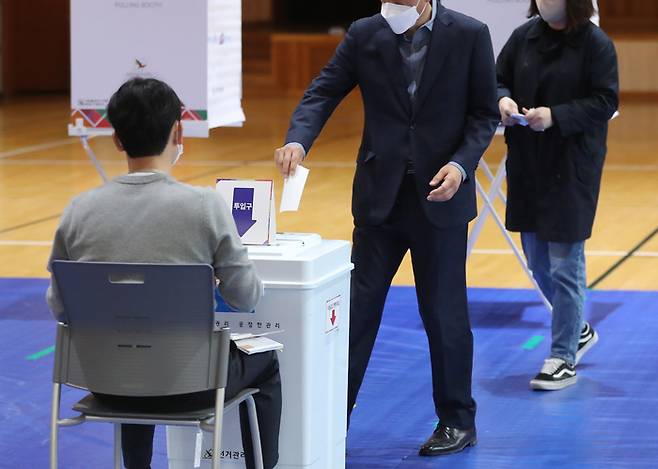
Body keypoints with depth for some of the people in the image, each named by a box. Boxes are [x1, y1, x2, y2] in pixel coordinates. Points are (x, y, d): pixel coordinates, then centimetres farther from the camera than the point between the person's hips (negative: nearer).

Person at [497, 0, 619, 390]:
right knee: (538, 263, 15)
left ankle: (564, 359, 8)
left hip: (572, 168, -6)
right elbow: (498, 79, 11)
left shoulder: (596, 44, -11)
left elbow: (605, 101, -12)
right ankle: (579, 331, 37)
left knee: (565, 264, -3)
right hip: (527, 166, 6)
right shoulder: (524, 37, 3)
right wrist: (503, 99, -12)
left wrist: (556, 116, -23)